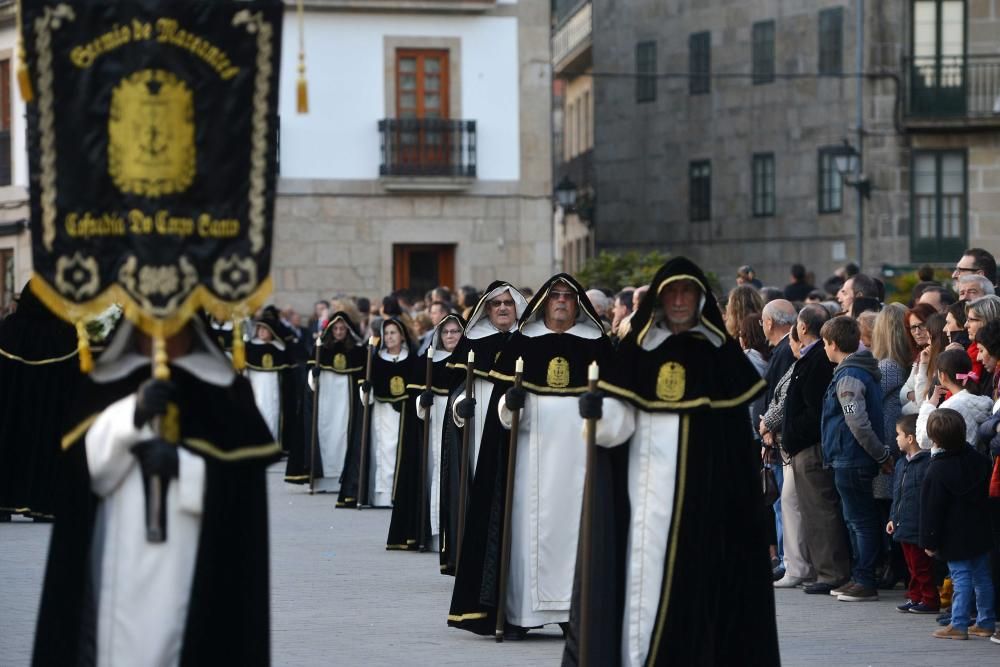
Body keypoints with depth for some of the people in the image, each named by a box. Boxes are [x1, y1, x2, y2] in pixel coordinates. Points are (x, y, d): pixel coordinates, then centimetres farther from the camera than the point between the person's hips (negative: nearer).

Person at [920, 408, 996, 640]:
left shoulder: (937, 471, -16)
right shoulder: (979, 460, 1)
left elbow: (932, 510, -13)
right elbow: (987, 494, 15)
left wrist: (930, 542, -8)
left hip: (955, 539, -6)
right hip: (979, 533, 6)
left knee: (961, 578, -4)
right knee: (982, 577, 11)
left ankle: (959, 625, -3)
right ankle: (986, 622, 18)